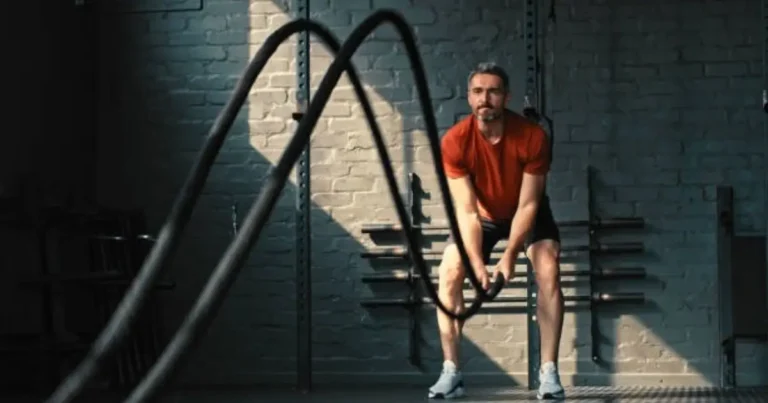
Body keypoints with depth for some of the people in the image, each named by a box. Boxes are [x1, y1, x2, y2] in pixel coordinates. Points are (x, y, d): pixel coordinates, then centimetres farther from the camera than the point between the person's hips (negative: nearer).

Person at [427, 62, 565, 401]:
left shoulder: (532, 137, -32)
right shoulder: (455, 142, -30)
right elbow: (467, 211, -29)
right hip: (483, 216, 1)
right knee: (448, 274, -15)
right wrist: (477, 263, -38)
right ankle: (451, 372, -10)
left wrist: (510, 255, -34)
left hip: (528, 212, -1)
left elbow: (527, 204, -27)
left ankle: (549, 372, -18)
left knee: (548, 272, -22)